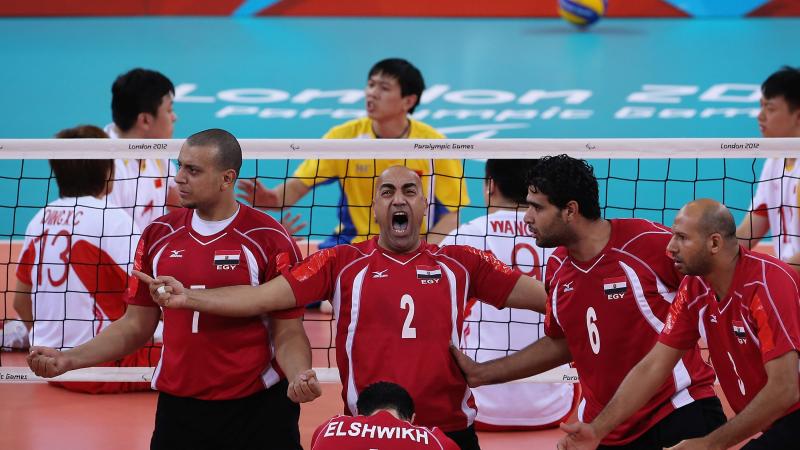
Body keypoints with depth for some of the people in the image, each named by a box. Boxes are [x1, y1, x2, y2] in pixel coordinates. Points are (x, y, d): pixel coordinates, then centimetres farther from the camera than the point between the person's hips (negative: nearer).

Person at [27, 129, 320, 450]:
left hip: (257, 410, -3)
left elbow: (287, 333, -5)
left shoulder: (271, 241, -7)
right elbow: (136, 325, 10)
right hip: (178, 408, 3)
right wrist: (69, 359, -1)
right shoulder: (158, 236, 5)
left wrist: (299, 376, -26)